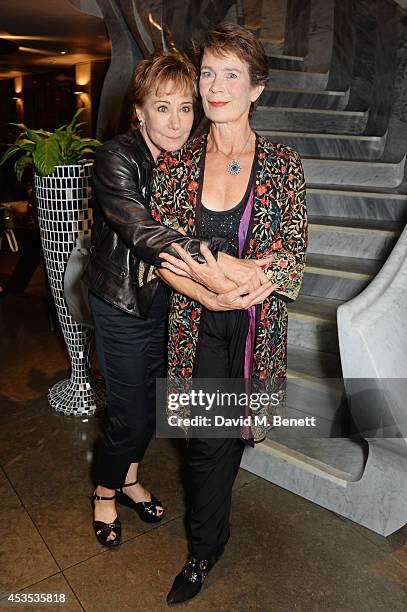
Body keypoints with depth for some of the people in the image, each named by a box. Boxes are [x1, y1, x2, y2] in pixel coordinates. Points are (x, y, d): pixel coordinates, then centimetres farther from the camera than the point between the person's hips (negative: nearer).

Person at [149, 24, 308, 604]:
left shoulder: (282, 164, -6)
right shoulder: (177, 161, -1)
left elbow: (292, 258, -9)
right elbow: (159, 249, -4)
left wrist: (215, 271, -23)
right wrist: (213, 294, -19)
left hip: (255, 324, 0)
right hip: (198, 323, 0)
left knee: (227, 427, 15)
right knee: (209, 437, 3)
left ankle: (207, 540, 47)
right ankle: (207, 546, 32)